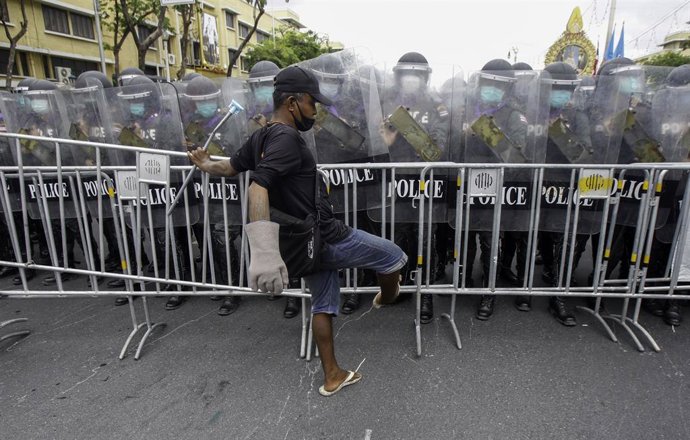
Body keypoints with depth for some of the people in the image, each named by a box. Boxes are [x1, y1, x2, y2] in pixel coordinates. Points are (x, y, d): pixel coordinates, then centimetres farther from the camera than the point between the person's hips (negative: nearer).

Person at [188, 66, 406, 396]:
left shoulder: (260, 137, 7)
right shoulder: (286, 138, -20)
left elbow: (231, 167, 22)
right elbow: (258, 188, -35)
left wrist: (205, 164, 45)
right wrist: (265, 252, -45)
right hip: (326, 237, -9)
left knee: (323, 305, 21)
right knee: (394, 256, 9)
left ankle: (332, 376, 34)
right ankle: (387, 298, 41)